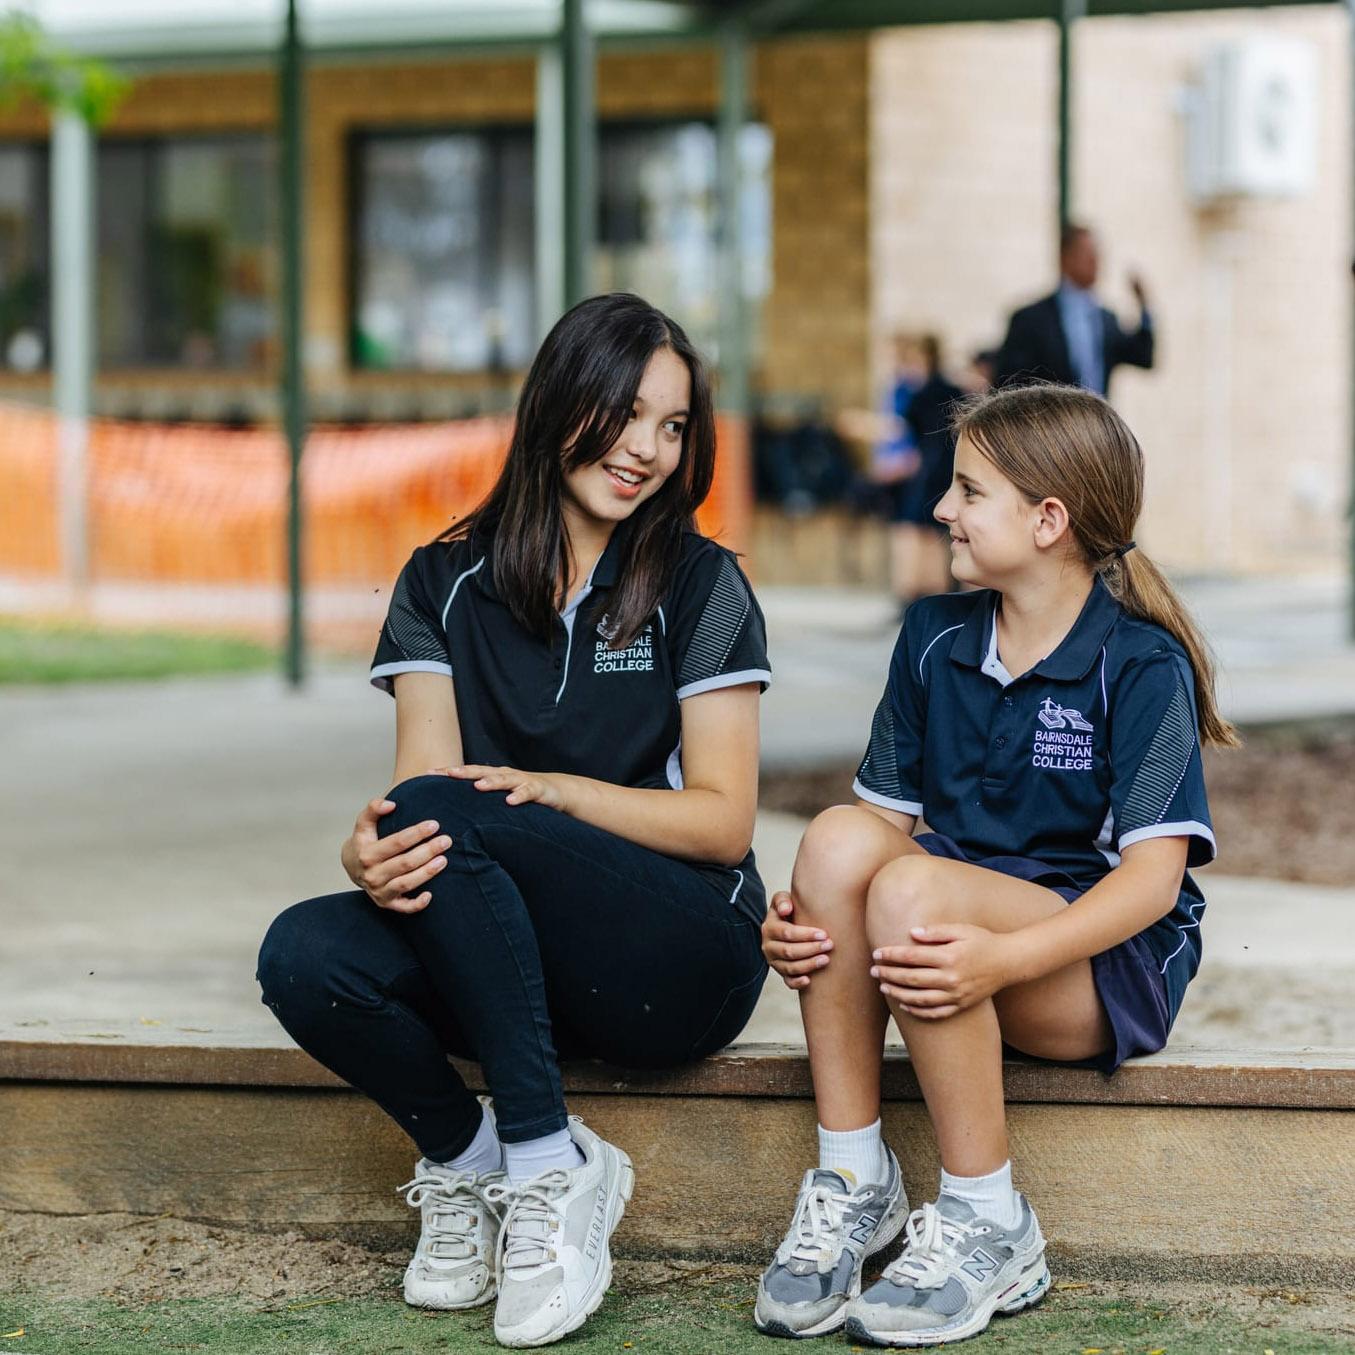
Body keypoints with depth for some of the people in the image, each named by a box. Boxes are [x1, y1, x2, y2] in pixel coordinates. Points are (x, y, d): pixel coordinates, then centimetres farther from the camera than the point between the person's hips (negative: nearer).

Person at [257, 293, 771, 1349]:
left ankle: (548, 1164, -22)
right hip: (509, 961, 3)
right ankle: (466, 1157, -2)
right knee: (305, 954, -28)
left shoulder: (703, 588, 1)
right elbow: (419, 781, -3)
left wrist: (552, 791, -20)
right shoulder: (446, 584, 9)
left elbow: (723, 822, -4)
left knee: (446, 815, -30)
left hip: (682, 961, -3)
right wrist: (369, 852, -27)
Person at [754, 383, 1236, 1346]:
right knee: (839, 836, -25)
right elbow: (889, 811, 9)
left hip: (1112, 963, -6)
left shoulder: (1143, 664, -10)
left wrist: (1000, 957, -33)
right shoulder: (934, 637, 10)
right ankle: (854, 1183, -18)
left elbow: (1155, 874, -18)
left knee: (913, 889, -34)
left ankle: (988, 1229, -22)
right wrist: (804, 916, -14)